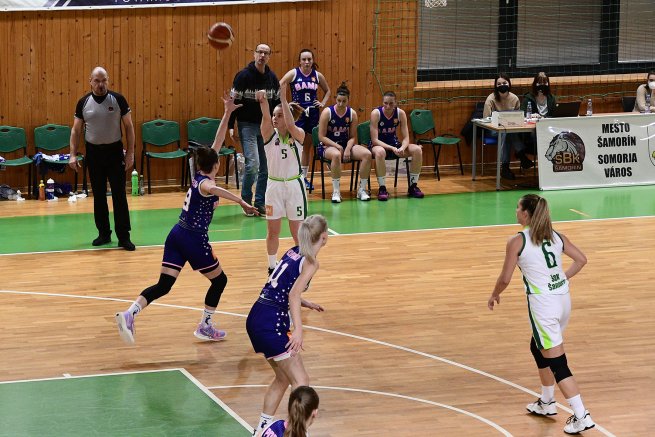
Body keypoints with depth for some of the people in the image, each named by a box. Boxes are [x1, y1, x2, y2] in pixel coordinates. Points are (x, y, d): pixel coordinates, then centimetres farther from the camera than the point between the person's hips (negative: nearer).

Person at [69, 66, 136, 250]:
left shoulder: (118, 99, -6)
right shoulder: (83, 102, -1)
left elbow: (129, 126, -1)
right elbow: (76, 130, 5)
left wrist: (130, 153, -5)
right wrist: (73, 155, -2)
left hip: (114, 151, -2)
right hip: (94, 151, 2)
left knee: (119, 195, -3)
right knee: (98, 195, 8)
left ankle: (124, 237, 0)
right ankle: (104, 234, 19)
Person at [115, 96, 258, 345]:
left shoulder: (199, 175, 12)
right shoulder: (205, 182, -10)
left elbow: (218, 141, 17)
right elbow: (213, 189, -39)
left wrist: (227, 114, 17)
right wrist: (241, 202, -41)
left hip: (177, 235, 7)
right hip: (194, 239, -7)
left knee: (163, 285, -1)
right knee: (219, 280, 15)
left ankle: (129, 314, -21)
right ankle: (205, 327, 20)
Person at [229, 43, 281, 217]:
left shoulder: (272, 78, 5)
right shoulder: (244, 76, -9)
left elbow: (277, 102, 14)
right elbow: (234, 101, -8)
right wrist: (231, 127, -11)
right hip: (247, 125, -5)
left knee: (266, 167, 3)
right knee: (253, 164, -14)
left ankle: (259, 203, 13)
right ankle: (246, 201, 4)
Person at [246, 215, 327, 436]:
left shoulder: (293, 252, 14)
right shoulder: (310, 262, -8)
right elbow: (293, 295, -21)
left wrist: (306, 304, 32)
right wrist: (298, 330, -29)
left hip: (256, 318, 8)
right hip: (271, 324, -8)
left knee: (283, 378, 21)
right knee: (301, 383, -3)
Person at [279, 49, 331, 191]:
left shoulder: (317, 75, 6)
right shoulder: (293, 73, -5)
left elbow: (327, 91, 21)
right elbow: (279, 87, -10)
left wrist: (323, 103, 7)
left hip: (313, 113, 4)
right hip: (297, 113, -4)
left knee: (307, 146, 11)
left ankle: (304, 177, 19)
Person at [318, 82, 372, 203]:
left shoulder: (352, 113, 1)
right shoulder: (327, 112, -11)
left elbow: (352, 137, 4)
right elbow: (321, 136, -11)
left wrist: (348, 149, -16)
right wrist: (337, 146, -19)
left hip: (346, 144, 4)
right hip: (327, 146, -4)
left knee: (367, 154, -21)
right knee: (336, 155, -40)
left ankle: (362, 189, -9)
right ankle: (336, 191, -28)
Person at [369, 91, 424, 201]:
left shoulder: (400, 113, -7)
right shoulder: (376, 113, -18)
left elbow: (406, 138, -6)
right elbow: (374, 140, -21)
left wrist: (402, 148, -29)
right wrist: (392, 149, -32)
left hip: (394, 144, 4)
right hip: (378, 145, -4)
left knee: (417, 150, -20)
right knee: (379, 152, -41)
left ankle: (413, 186, -8)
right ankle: (382, 188, -29)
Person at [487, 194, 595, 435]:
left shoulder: (517, 242, -10)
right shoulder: (555, 236, 7)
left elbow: (505, 279, -7)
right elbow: (581, 259, 10)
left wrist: (494, 296, 12)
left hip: (543, 304, -7)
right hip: (564, 299, 7)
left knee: (557, 363, -3)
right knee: (538, 349, 27)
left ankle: (581, 416, -8)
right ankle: (546, 402, 37)